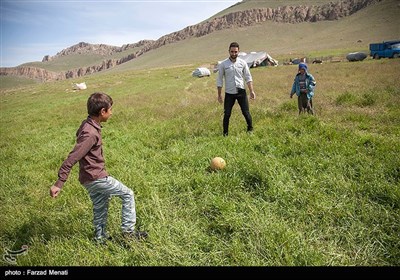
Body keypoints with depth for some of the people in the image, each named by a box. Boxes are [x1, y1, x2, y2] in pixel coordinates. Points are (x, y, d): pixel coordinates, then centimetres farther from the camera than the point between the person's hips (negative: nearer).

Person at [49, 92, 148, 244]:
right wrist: (59, 184, -25)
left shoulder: (88, 125, 5)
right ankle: (128, 230, 10)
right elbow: (72, 158, -26)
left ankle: (100, 237, 37)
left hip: (90, 179, 9)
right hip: (96, 177, -9)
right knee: (127, 194, 3)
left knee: (100, 207, 22)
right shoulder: (90, 133, -25)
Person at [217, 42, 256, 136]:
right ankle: (225, 133, 15)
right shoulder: (223, 64, -2)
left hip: (241, 92, 1)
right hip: (229, 93, -1)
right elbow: (219, 80, 2)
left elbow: (248, 77, 5)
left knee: (246, 112, 4)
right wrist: (219, 95, 0)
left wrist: (251, 91, -4)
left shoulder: (243, 63, 2)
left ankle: (250, 129, 24)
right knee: (227, 114, 2)